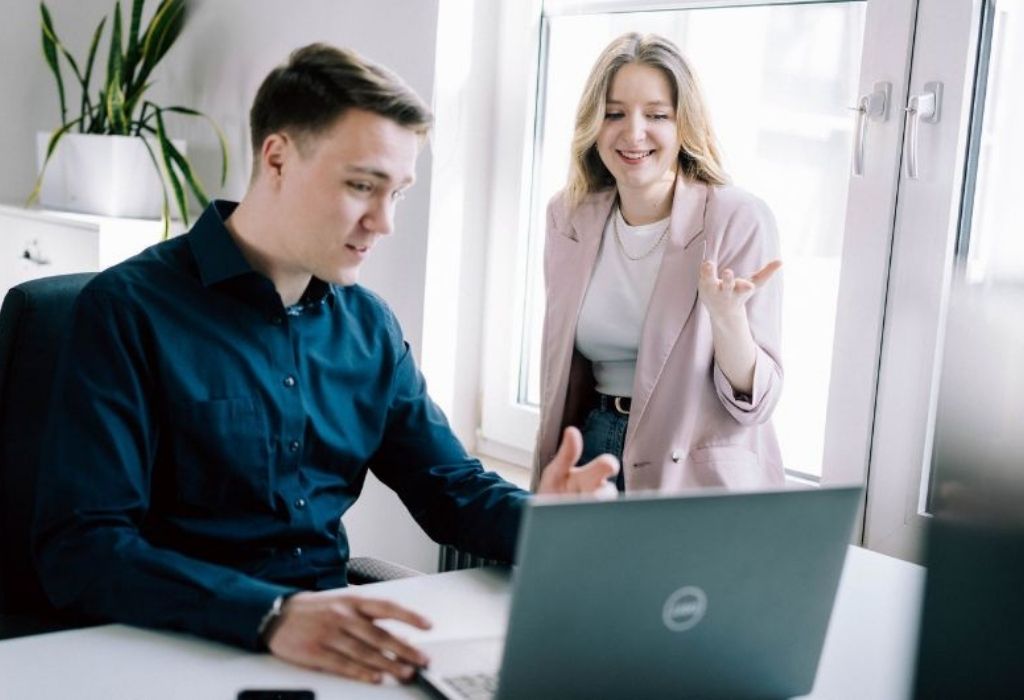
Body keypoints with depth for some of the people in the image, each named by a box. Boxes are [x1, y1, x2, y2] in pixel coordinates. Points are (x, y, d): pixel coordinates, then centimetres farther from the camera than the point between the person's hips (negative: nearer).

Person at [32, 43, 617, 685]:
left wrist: (544, 522, -10)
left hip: (338, 635, 4)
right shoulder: (130, 309, -12)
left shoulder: (368, 324, 7)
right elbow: (80, 549, -19)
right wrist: (273, 613, -34)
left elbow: (448, 486, 12)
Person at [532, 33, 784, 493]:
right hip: (593, 457, 4)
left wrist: (728, 316, -32)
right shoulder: (569, 216, -2)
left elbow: (753, 401, -16)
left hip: (701, 476, -3)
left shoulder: (739, 220, -15)